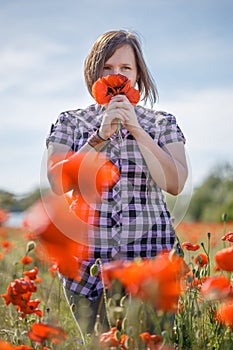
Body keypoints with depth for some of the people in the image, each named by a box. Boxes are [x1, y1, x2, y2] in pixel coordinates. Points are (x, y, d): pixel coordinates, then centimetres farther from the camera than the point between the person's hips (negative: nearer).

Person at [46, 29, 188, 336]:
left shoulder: (162, 123, 7)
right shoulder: (70, 123, 8)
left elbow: (175, 184, -7)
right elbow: (58, 184, -6)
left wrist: (136, 130, -12)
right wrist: (100, 136, -13)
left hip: (149, 255, 0)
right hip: (87, 260, 0)